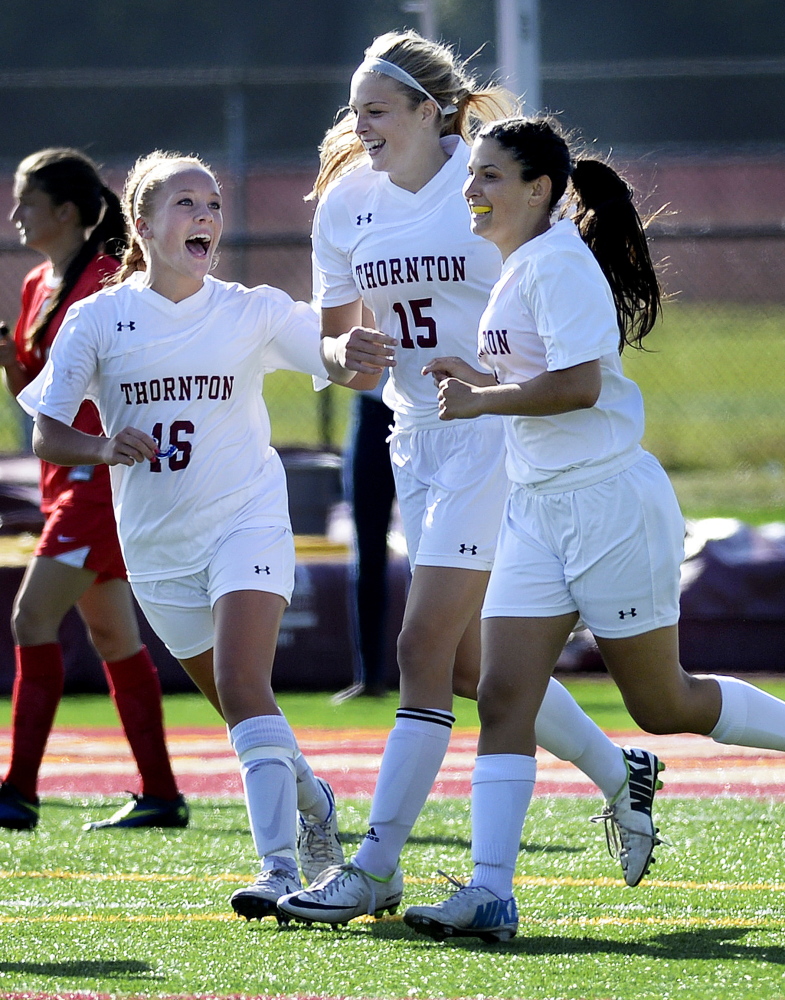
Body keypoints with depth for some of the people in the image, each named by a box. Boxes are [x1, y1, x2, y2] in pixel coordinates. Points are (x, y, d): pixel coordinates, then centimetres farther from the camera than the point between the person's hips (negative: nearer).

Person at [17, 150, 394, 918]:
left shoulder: (254, 312, -4)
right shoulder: (98, 319, -3)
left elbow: (348, 371, -11)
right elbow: (46, 435, -2)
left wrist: (363, 359, -35)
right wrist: (103, 448, -23)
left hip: (245, 518, -3)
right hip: (157, 540, 3)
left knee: (242, 686, -21)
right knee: (239, 705, 13)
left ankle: (279, 864, -26)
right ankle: (309, 798, 40)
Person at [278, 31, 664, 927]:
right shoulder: (347, 201, 5)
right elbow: (335, 333, 12)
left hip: (496, 432, -7)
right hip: (418, 438, 7)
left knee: (425, 646, -12)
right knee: (470, 660, 10)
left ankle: (374, 869, -11)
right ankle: (618, 774, 31)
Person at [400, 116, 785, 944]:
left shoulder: (559, 262, -15)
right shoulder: (516, 267, 13)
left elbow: (579, 384, -25)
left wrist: (481, 400, -16)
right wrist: (477, 379, 7)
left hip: (611, 503, -9)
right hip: (538, 507, 9)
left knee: (662, 705, 3)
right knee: (503, 698, -5)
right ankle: (488, 892, -12)